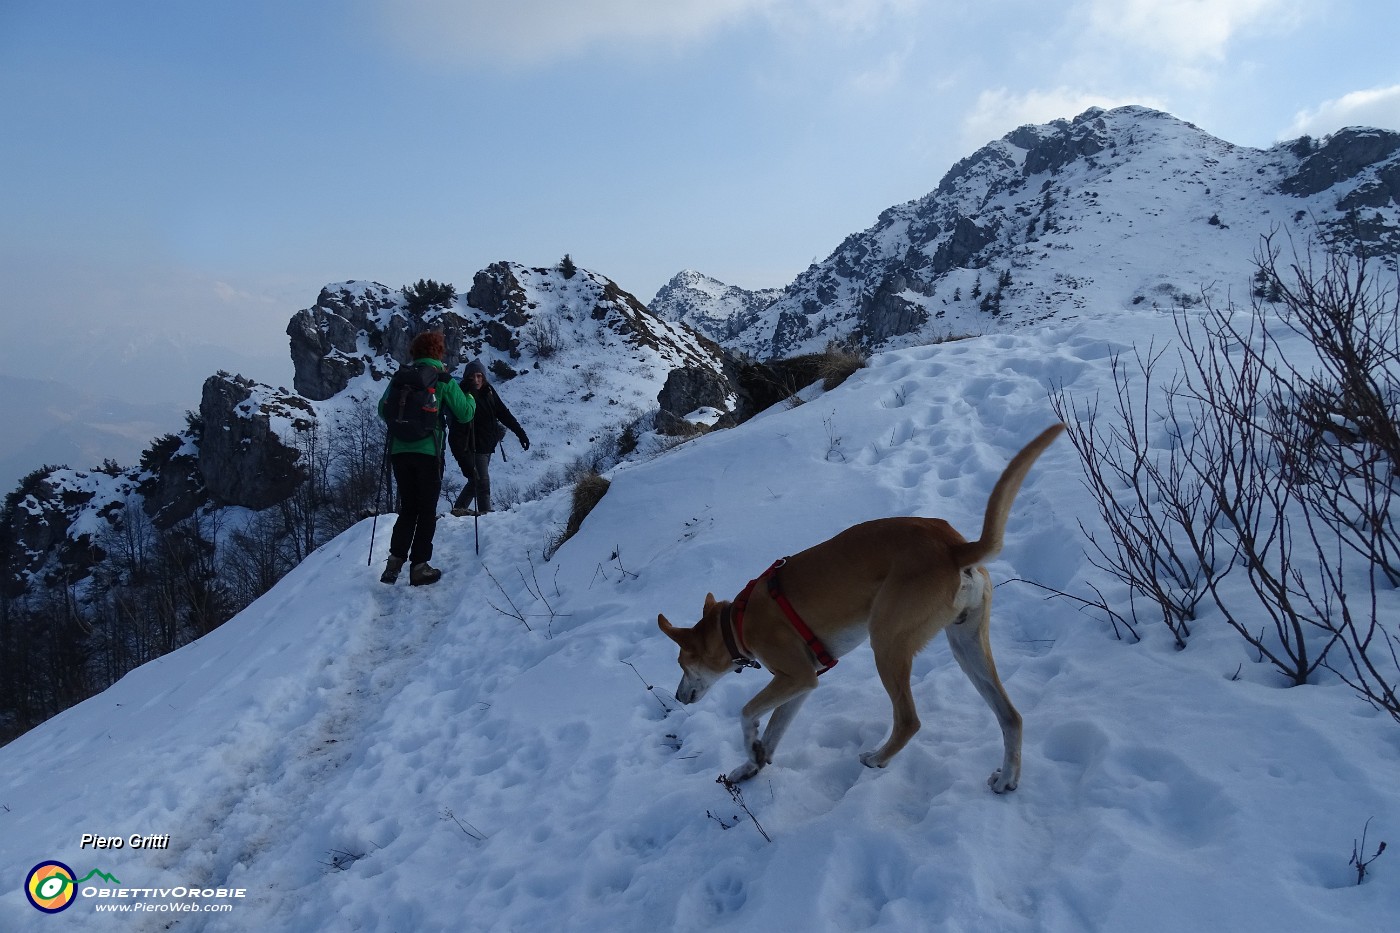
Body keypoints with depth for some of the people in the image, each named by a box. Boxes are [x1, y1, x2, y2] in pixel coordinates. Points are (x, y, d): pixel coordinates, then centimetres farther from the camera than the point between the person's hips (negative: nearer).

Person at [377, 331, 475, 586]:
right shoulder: (442, 379, -3)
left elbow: (383, 409, 10)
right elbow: (464, 414, -4)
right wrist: (471, 398, 17)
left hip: (400, 451, 4)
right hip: (428, 452, -4)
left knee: (407, 508, 15)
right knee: (427, 511, 6)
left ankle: (395, 560, 4)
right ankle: (419, 566, 5)